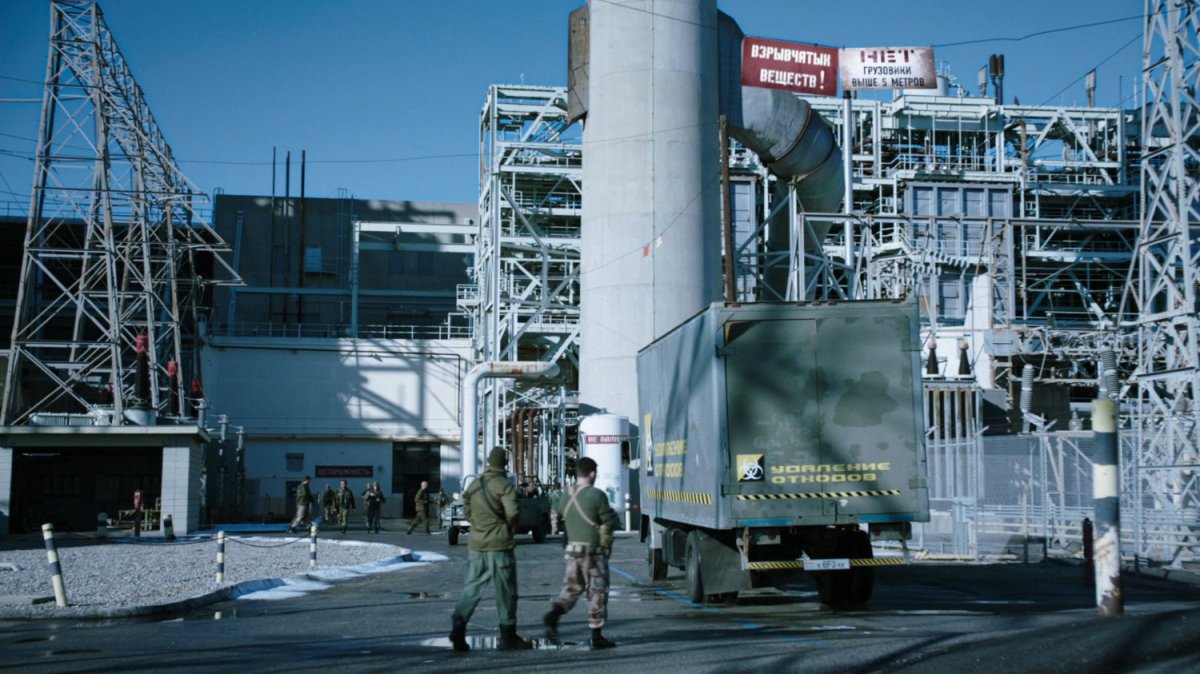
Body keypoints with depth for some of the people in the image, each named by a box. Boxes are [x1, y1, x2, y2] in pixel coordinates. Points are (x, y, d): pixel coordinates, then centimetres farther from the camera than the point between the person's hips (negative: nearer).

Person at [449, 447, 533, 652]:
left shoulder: (474, 485, 10)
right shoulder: (504, 485, -11)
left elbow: (467, 511, 16)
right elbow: (512, 512, -20)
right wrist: (510, 528, -2)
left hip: (476, 544, 5)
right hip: (499, 545, -5)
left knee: (472, 587, 10)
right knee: (506, 592, 4)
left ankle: (458, 624, -7)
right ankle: (508, 637, 10)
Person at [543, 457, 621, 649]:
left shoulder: (566, 495, 3)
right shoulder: (596, 495, -16)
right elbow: (611, 522, -11)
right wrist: (615, 519, 10)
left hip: (572, 548, 5)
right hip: (594, 550, -5)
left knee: (572, 587, 16)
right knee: (597, 592, 4)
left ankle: (554, 613, -9)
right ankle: (597, 636, 9)